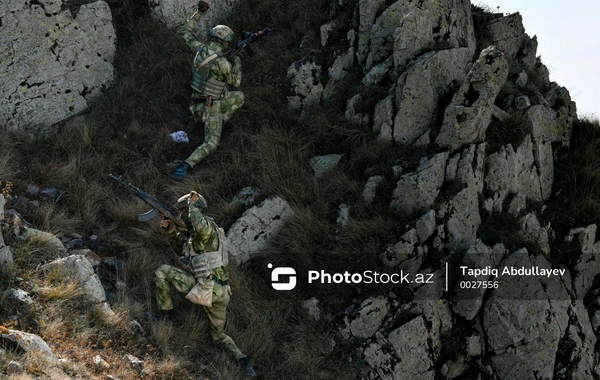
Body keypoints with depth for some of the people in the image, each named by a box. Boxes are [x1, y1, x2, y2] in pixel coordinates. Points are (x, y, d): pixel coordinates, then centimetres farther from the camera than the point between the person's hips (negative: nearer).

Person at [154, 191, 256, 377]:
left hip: (205, 287, -10)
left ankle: (166, 318, 4)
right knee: (219, 335, 19)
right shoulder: (192, 233, 22)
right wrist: (171, 231, 18)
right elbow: (181, 250, 33)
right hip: (220, 292, 10)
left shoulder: (208, 226, -7)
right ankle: (242, 360, -2)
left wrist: (192, 204, -17)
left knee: (162, 272, 0)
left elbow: (201, 227, -33)